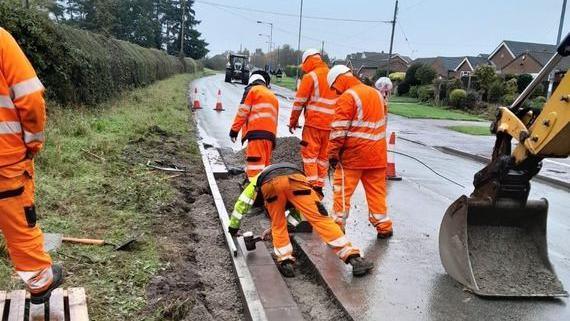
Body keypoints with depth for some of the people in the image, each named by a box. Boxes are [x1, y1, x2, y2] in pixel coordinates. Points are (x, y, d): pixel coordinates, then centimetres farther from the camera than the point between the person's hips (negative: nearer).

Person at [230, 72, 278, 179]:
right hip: (270, 134, 7)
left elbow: (243, 111, 0)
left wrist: (234, 130, 2)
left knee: (255, 163, -14)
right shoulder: (274, 97, 32)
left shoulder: (252, 90, 11)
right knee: (265, 164, 11)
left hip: (256, 131, -7)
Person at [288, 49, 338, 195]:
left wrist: (293, 121, 4)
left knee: (309, 154, 2)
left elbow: (299, 101, -6)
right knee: (323, 156, 11)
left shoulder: (310, 76, -7)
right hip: (330, 124, 6)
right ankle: (320, 186, 14)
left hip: (314, 122, -6)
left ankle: (312, 184, -5)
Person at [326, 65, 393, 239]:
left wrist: (333, 153, -10)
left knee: (342, 190, 5)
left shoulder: (347, 97, -10)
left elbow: (339, 130, -15)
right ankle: (384, 227, 17)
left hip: (353, 154, -6)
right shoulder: (377, 94, 14)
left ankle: (338, 223, 9)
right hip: (377, 154, 7)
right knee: (376, 191, 13)